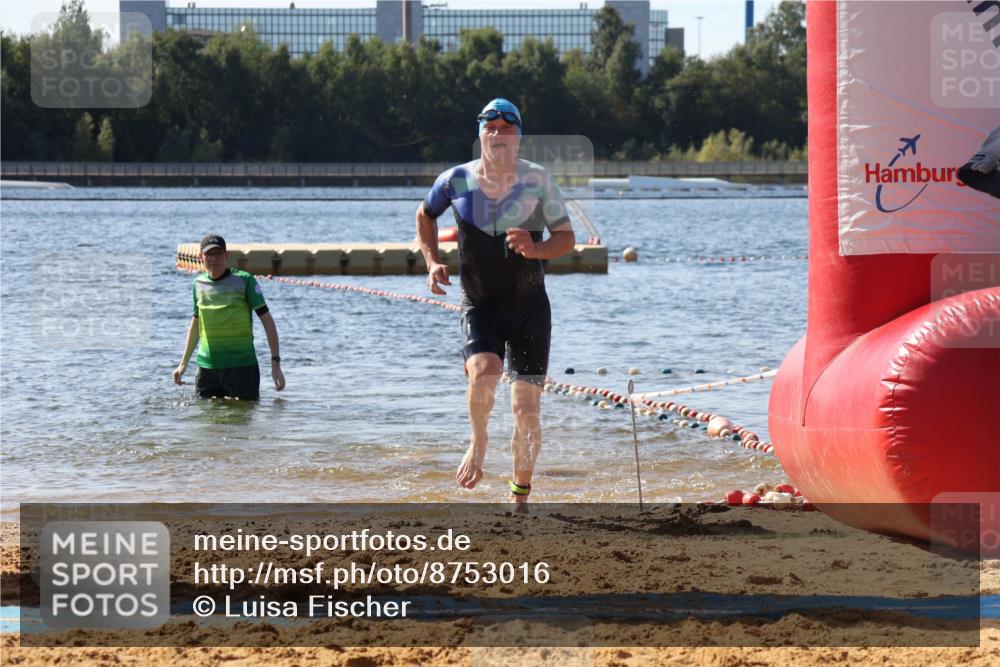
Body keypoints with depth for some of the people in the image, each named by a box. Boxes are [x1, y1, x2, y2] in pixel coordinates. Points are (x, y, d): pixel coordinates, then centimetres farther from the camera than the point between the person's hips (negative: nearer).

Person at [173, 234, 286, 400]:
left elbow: (267, 320, -5)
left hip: (242, 365, -4)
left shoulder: (244, 281, -5)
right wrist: (183, 364, 21)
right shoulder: (199, 284, 7)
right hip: (207, 366, 4)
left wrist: (275, 363, -11)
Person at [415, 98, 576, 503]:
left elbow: (566, 237, 0)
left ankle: (520, 497, 14)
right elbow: (425, 215, 18)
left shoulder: (538, 181, -5)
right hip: (479, 306, 0)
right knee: (483, 371, -30)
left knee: (526, 407, -2)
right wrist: (432, 263, 4)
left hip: (529, 307, 0)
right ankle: (478, 445, -1)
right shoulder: (457, 181, -2)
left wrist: (535, 250, -21)